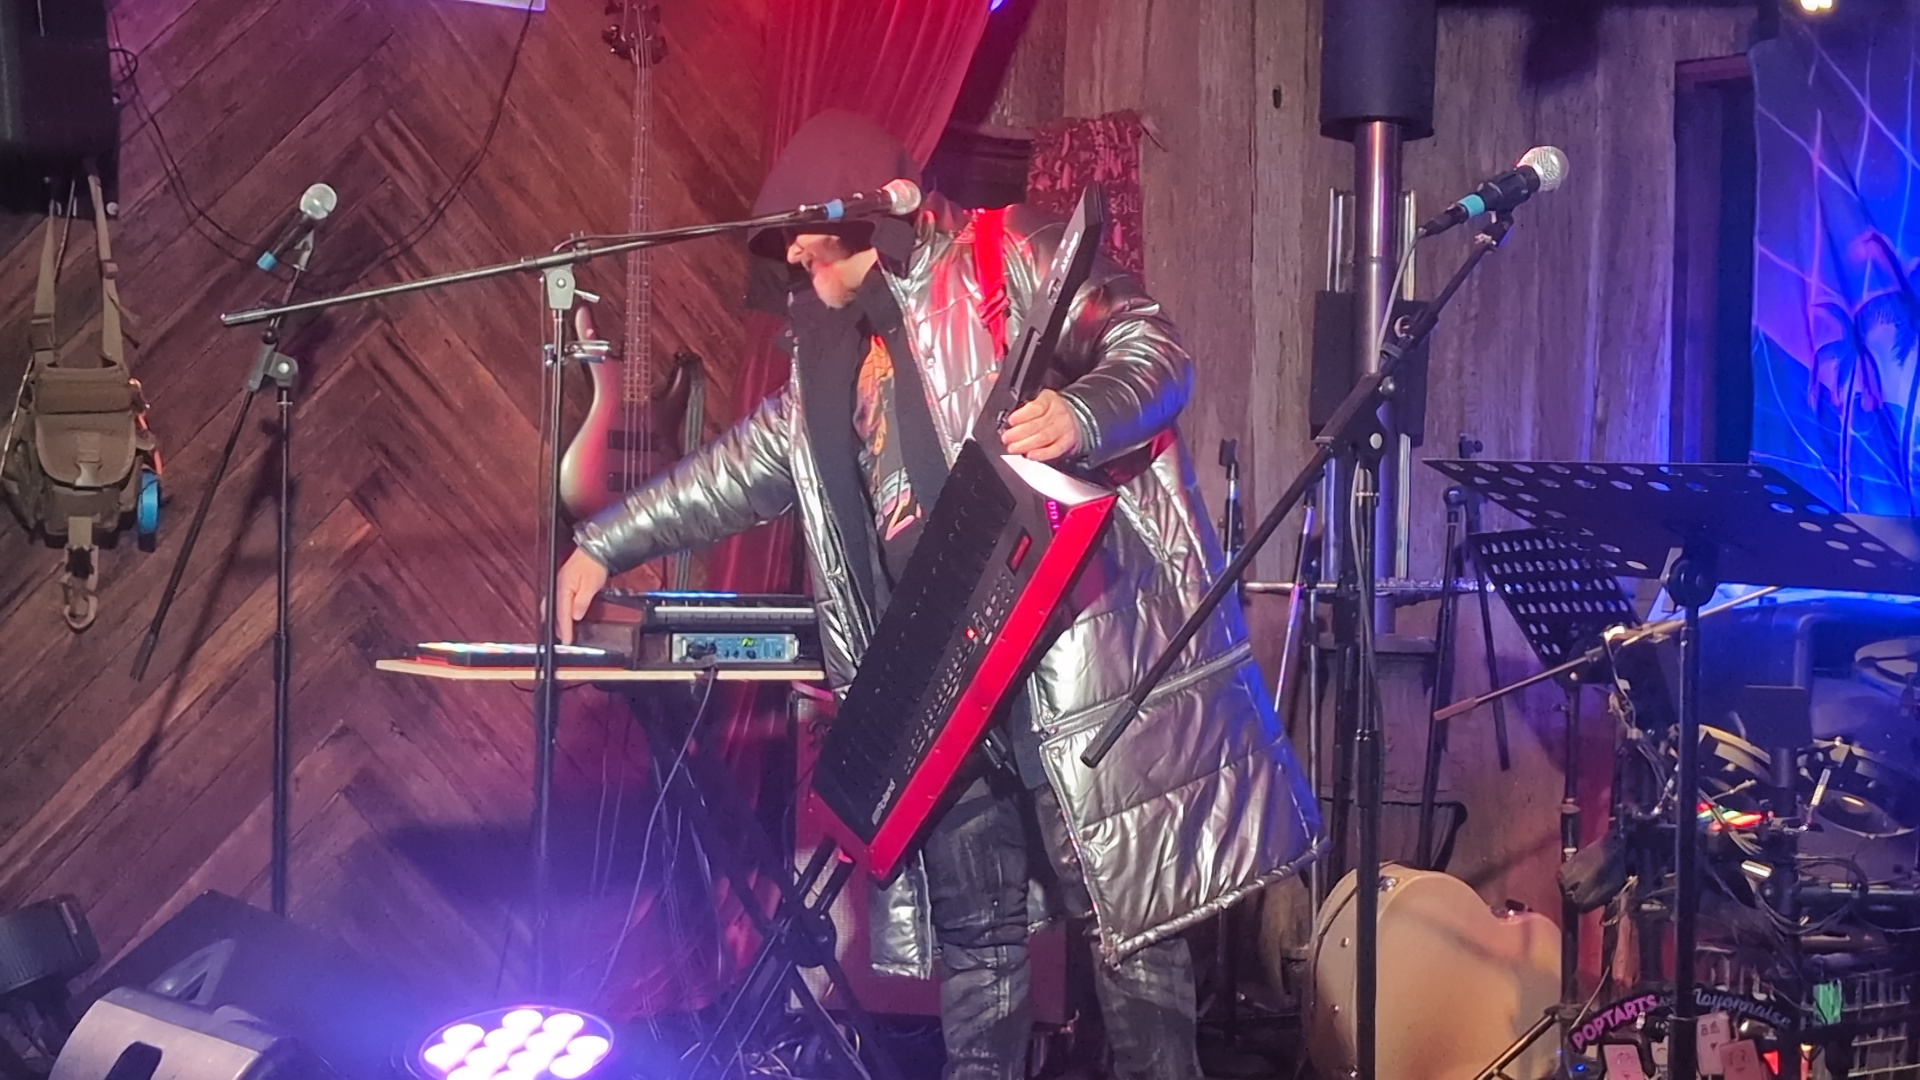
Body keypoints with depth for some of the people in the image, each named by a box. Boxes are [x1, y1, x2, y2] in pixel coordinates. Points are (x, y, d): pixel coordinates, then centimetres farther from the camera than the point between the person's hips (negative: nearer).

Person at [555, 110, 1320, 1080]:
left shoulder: (1010, 256, 0)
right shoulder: (838, 352, 21)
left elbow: (1156, 348, -7)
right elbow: (749, 465, 29)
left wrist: (1083, 412, -28)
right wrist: (604, 545, 29)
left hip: (1080, 643, -7)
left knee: (1128, 911, -2)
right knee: (972, 926, 8)